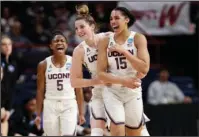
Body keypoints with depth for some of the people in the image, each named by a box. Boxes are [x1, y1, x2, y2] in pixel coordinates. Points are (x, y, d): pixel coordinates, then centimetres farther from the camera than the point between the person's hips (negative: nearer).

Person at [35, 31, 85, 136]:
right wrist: (38, 114, 0)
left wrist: (81, 113, 2)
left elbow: (78, 89, 5)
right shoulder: (43, 65, 3)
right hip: (50, 105, 1)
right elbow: (40, 91, 5)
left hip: (69, 105, -1)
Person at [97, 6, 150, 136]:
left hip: (133, 93, 1)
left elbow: (144, 69, -17)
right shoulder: (105, 42, -3)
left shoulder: (138, 38, -6)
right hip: (112, 92, 0)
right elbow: (101, 74, -7)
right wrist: (123, 81, -21)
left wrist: (123, 51, -21)